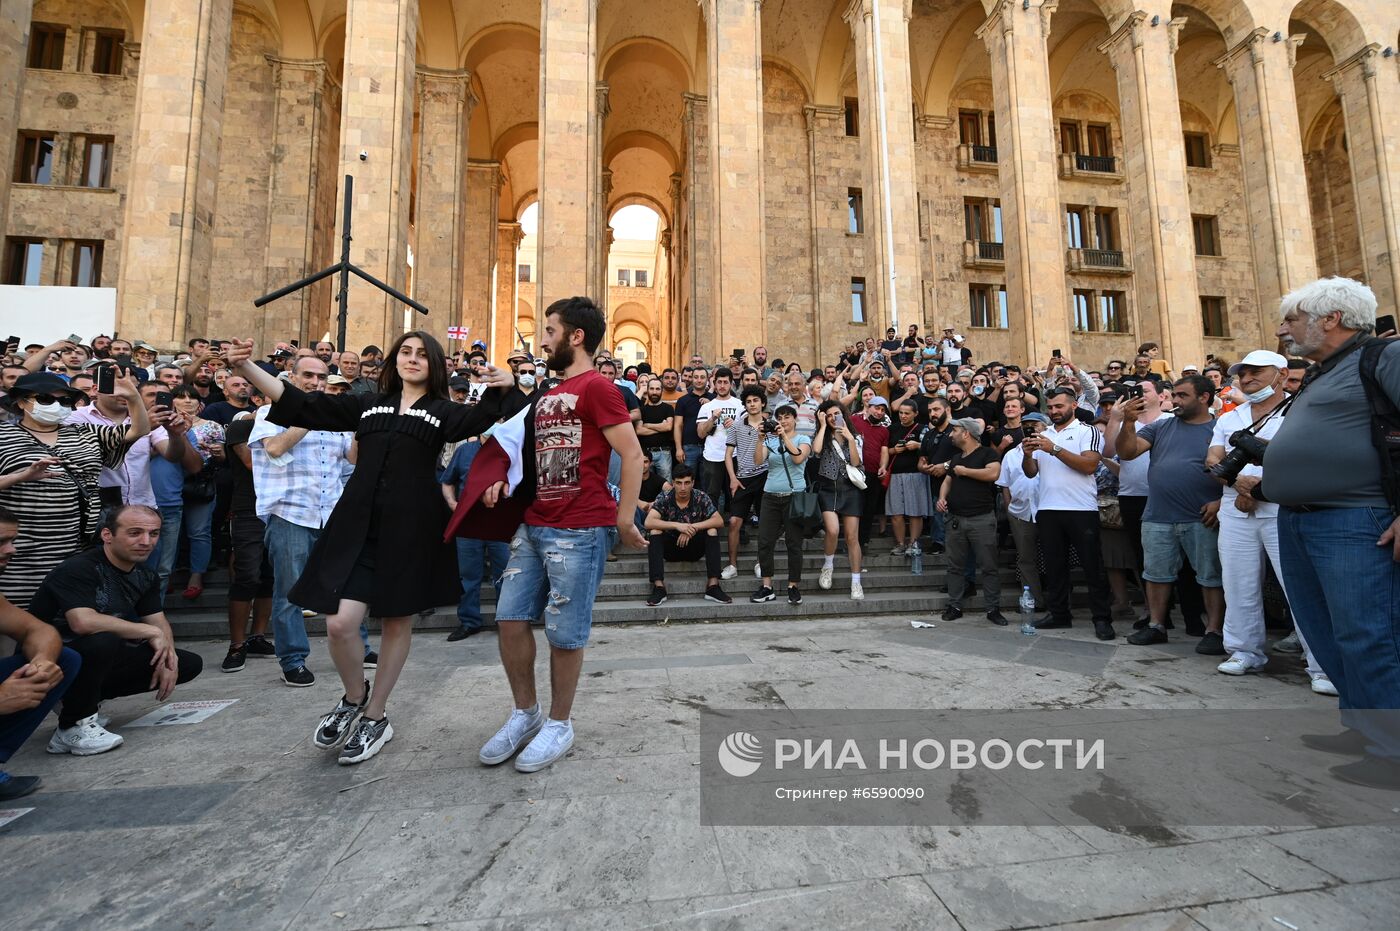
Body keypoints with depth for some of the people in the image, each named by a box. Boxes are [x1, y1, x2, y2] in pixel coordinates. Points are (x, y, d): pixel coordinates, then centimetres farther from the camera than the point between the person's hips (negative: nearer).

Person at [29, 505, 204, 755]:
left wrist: (169, 657, -16)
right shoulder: (77, 569, -22)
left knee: (189, 664, -3)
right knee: (103, 641, -38)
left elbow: (159, 622, 3)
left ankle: (83, 698, 8)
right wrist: (150, 632, -26)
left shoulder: (146, 576, 2)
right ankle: (74, 725, -13)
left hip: (102, 660, 7)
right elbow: (83, 622, -36)